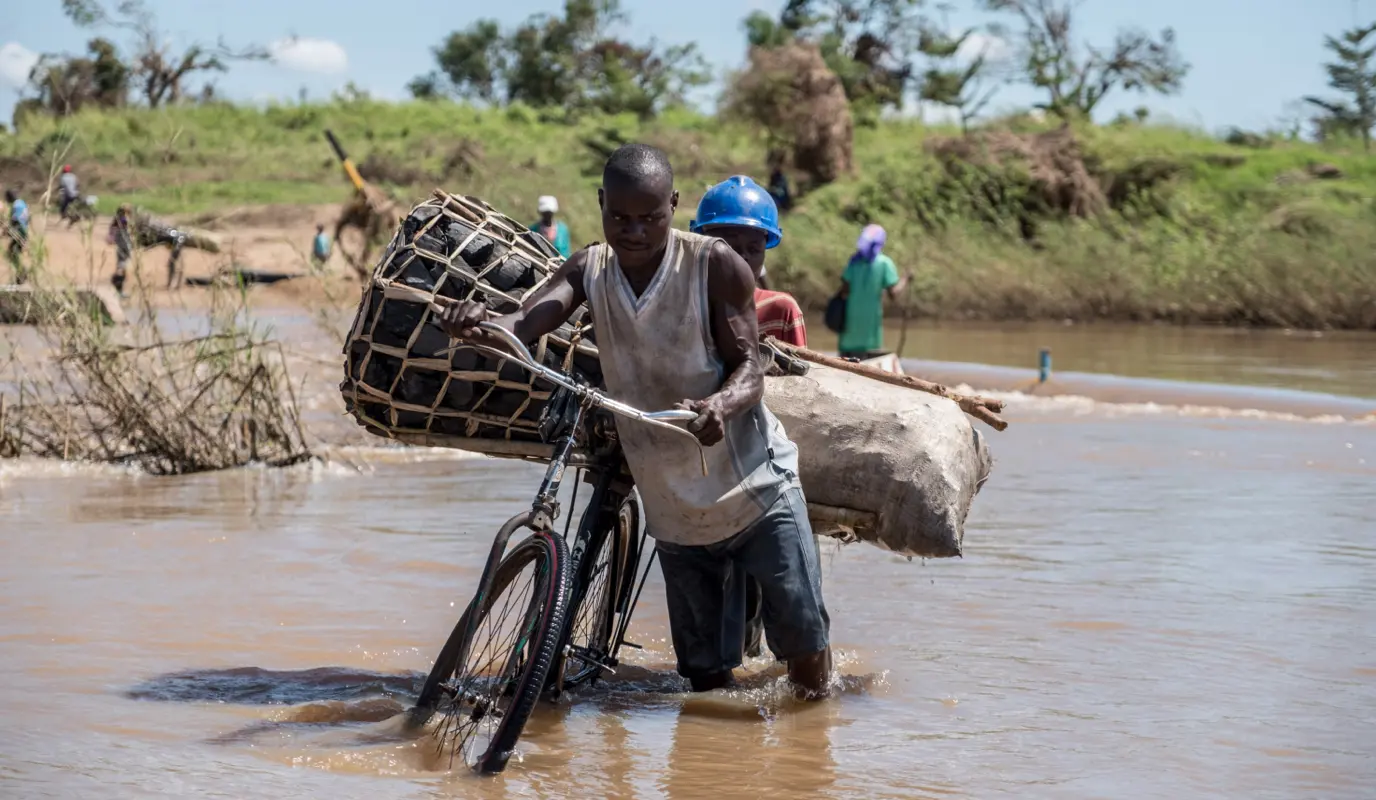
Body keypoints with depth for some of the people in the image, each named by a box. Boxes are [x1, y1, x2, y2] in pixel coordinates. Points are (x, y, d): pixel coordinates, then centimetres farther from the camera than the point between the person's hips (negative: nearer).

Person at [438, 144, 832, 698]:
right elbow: (520, 327, -16)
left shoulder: (716, 266, -12)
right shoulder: (590, 270, -1)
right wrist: (476, 326, -40)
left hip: (757, 488, -3)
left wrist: (719, 405, -38)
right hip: (673, 510, 4)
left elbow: (750, 369, -15)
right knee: (705, 677, 8)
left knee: (804, 643, -5)